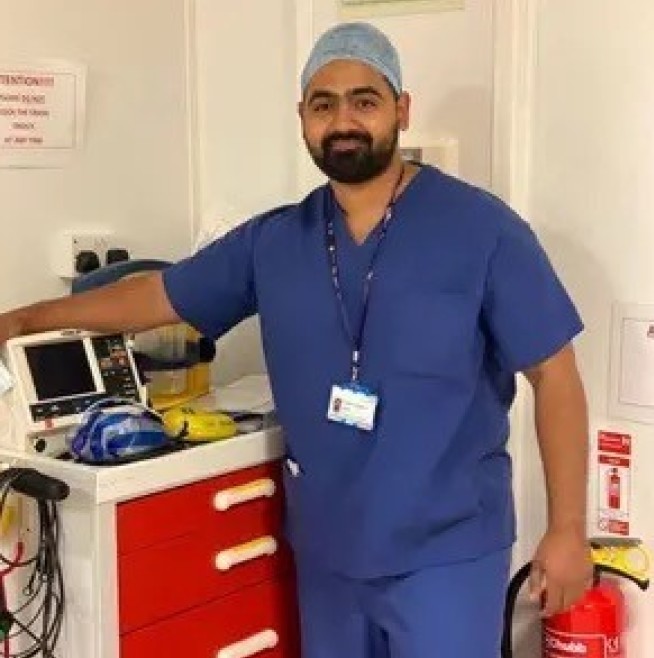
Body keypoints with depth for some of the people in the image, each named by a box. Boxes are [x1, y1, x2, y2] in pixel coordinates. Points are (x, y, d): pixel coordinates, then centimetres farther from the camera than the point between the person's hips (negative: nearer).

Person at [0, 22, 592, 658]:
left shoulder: (481, 228, -10)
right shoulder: (273, 242, 2)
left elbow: (553, 373, -8)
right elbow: (159, 295, 12)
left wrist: (567, 528, -9)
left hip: (445, 552, -4)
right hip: (326, 551, 5)